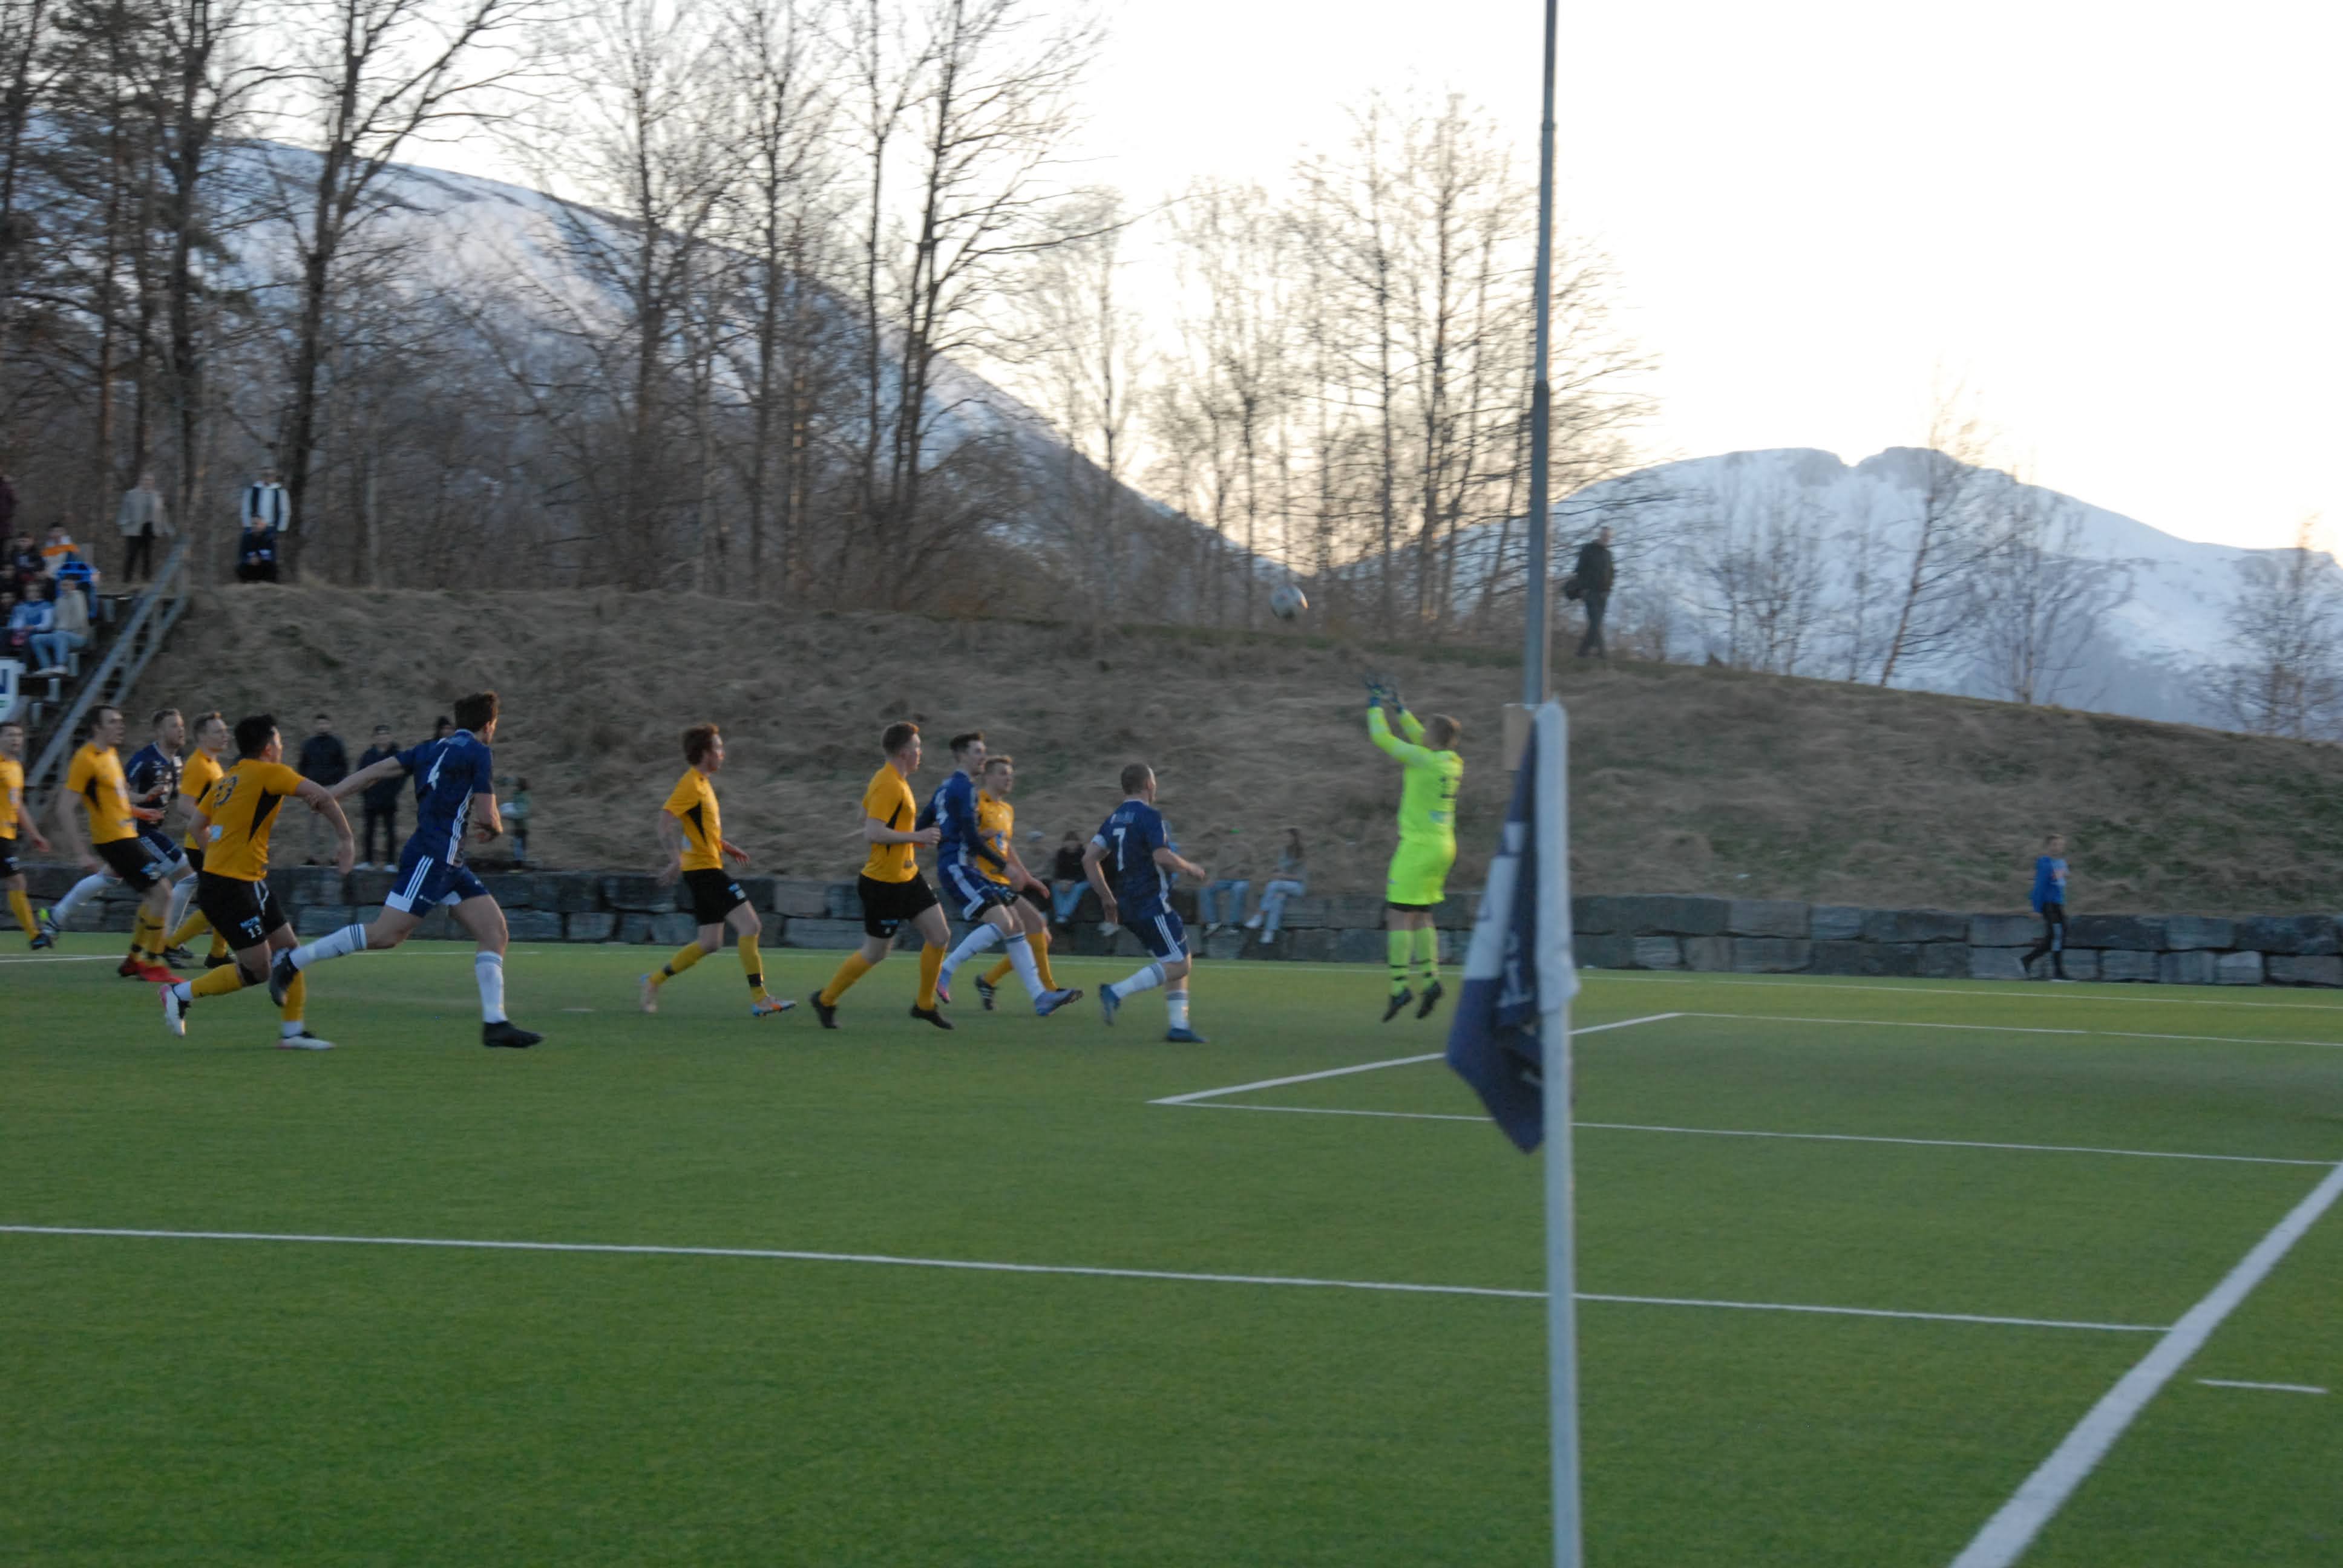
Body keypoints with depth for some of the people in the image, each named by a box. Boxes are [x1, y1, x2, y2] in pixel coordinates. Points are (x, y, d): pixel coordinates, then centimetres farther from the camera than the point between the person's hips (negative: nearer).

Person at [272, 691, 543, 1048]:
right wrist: (496, 828, 14)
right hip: (430, 857, -10)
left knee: (496, 933, 5)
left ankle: (495, 1023, -1)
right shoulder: (479, 753, -5)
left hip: (449, 864, 10)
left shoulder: (433, 749, 18)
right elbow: (487, 815, -9)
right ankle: (293, 961, -6)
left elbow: (377, 770, 10)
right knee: (386, 935, -12)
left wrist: (329, 794, 7)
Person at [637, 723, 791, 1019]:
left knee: (710, 943, 12)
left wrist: (726, 847, 21)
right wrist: (676, 859, -32)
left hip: (705, 869, 10)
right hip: (704, 869, -10)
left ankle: (655, 980, 17)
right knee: (750, 925, -13)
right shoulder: (691, 785, -13)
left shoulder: (702, 783, 16)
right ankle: (760, 1000, -14)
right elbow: (666, 820, -23)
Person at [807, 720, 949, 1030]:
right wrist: (917, 837, -24)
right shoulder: (889, 786, -21)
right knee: (875, 953, 1)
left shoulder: (895, 780, 9)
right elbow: (872, 833, -28)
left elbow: (866, 817, 22)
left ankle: (925, 1004, 16)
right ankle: (826, 1000, 20)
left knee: (940, 935, 4)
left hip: (907, 877, 10)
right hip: (885, 883, -10)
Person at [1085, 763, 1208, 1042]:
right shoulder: (1149, 816, -10)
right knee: (1177, 965, -9)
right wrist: (1190, 868, -3)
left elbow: (1090, 858, 10)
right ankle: (1116, 992, -18)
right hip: (1152, 903, -9)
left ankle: (1179, 1026, 5)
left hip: (1128, 907, 9)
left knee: (1179, 963, 12)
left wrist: (1107, 897, 15)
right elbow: (1162, 857, -21)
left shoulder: (1113, 819, 14)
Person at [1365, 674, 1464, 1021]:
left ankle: (1400, 986, -11)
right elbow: (1419, 738, 25)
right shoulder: (1453, 762, 7)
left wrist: (1375, 706, 9)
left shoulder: (1423, 759, -15)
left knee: (1399, 916, -6)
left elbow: (1382, 737, -7)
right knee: (1421, 917, 15)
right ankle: (1430, 979, 9)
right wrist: (1399, 707, 32)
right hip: (1444, 847, 8)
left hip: (1419, 846, -8)